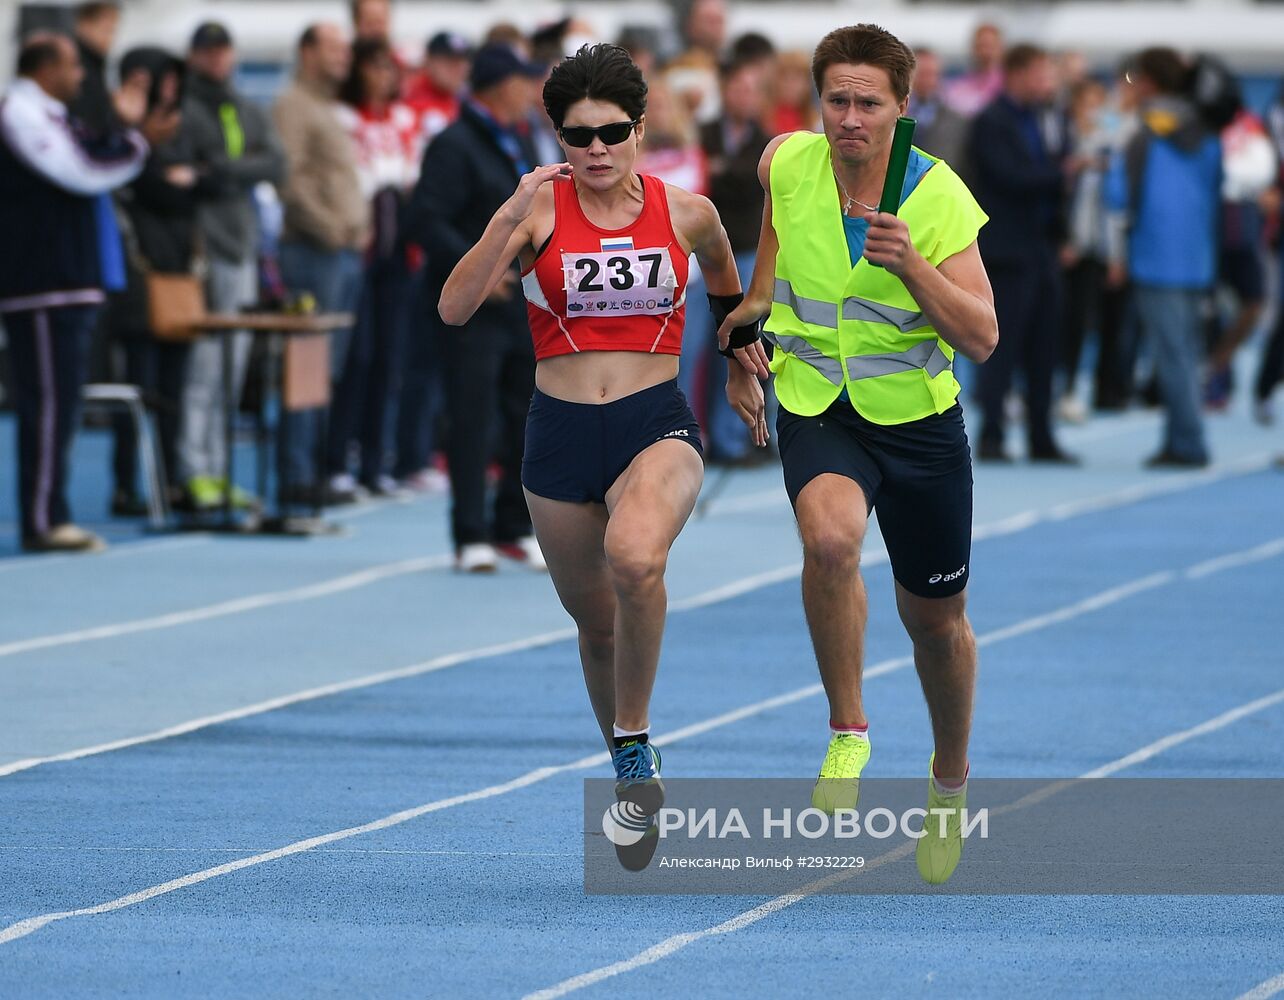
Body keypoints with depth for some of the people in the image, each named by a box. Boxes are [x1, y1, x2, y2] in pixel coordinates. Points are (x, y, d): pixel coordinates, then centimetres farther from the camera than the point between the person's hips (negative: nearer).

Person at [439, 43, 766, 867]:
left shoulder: (685, 211, 0)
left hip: (658, 426, -2)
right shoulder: (539, 208, -4)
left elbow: (723, 275, 24)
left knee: (635, 559, -33)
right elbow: (455, 307, -15)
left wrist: (744, 358, 30)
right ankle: (629, 771, 37)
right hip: (560, 432, 2)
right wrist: (513, 220, -25)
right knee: (595, 620, 13)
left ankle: (635, 739, -15)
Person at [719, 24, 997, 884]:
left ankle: (951, 778, 40)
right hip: (815, 411, 0)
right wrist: (753, 311, 23)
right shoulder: (788, 165, -8)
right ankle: (848, 734, -18)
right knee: (830, 537, -33)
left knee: (936, 619, 13)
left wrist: (911, 266, -34)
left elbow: (982, 338, -21)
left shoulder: (941, 198, -15)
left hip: (919, 419, 0)